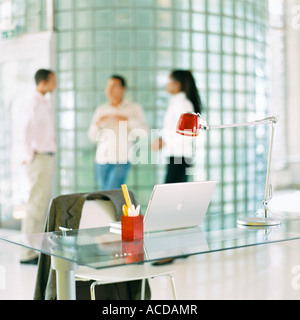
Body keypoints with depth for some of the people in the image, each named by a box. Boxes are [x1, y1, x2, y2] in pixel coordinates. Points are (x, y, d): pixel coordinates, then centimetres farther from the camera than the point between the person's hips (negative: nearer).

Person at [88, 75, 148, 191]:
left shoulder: (134, 108, 5)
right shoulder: (101, 110, 12)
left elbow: (144, 131, -5)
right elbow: (93, 137, 10)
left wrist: (128, 120, -18)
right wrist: (97, 123, -9)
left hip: (121, 160, -4)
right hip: (102, 159, 4)